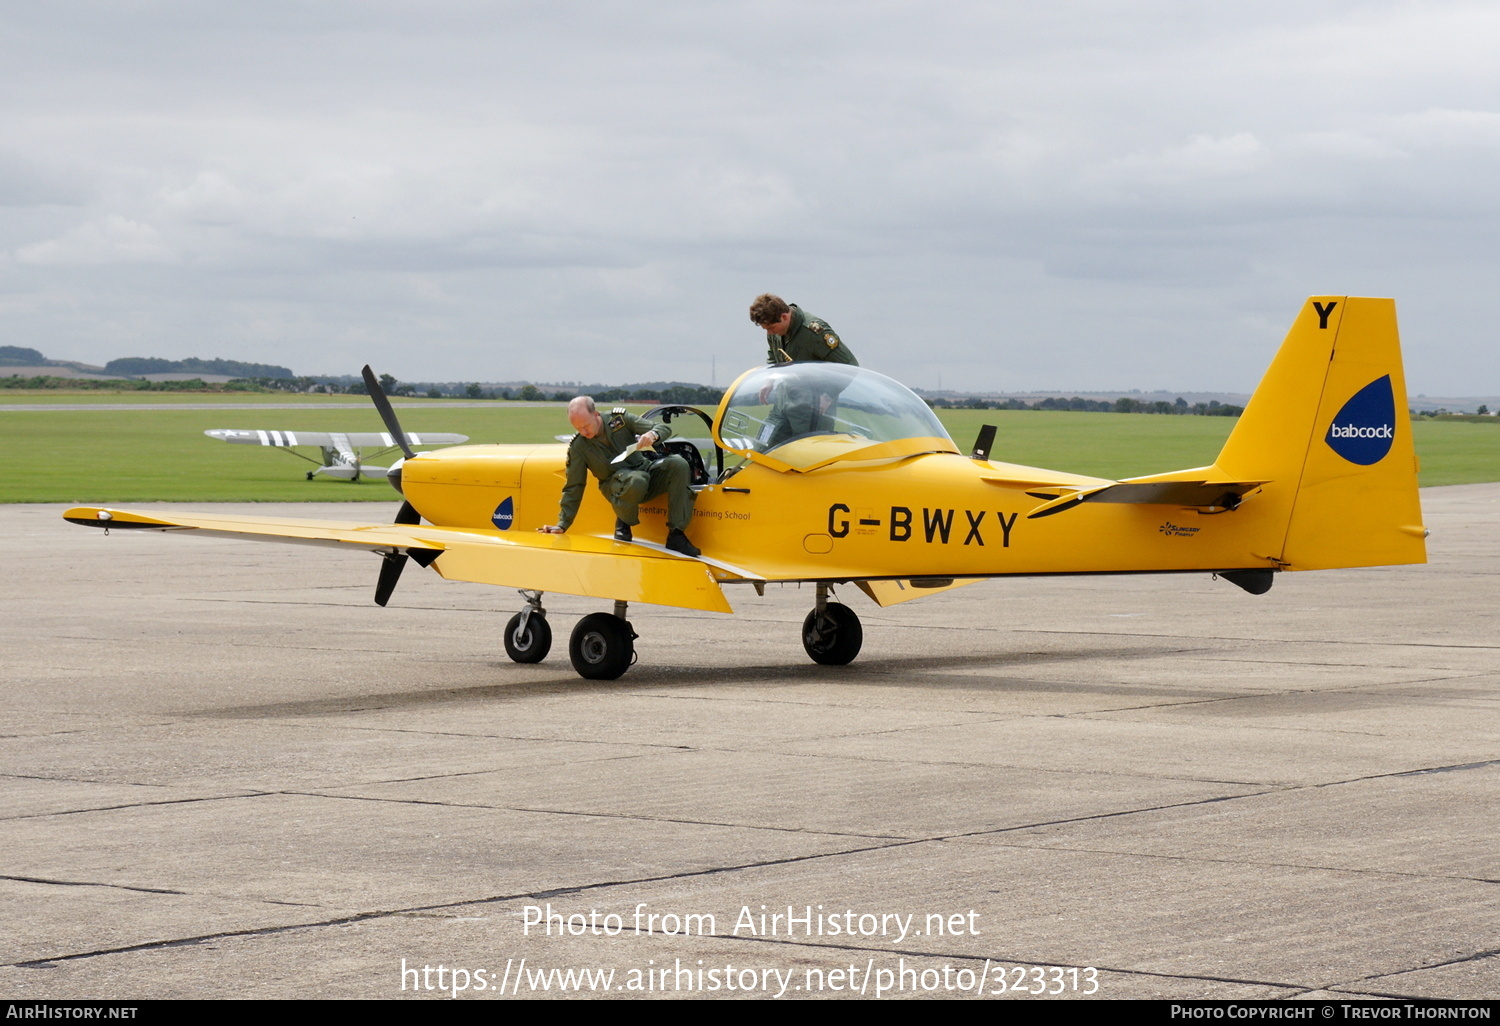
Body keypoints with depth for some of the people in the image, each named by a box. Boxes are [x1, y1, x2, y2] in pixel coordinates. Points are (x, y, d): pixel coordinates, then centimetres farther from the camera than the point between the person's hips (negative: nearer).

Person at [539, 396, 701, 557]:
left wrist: (653, 435, -29)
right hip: (616, 483, -3)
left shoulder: (619, 419, -4)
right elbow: (573, 488, 0)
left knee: (678, 464, -26)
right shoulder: (578, 447, -5)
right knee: (636, 481, -40)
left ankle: (676, 535, -23)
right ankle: (623, 524, -8)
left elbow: (665, 429, -4)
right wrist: (562, 525, -6)